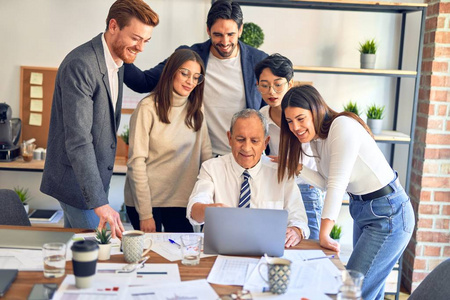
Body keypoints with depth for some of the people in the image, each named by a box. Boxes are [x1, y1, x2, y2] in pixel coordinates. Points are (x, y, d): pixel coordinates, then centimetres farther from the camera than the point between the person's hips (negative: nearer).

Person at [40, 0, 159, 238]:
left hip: (95, 175, 9)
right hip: (76, 180, -9)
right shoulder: (79, 66, -24)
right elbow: (78, 140, -30)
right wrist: (99, 203, -34)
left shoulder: (116, 64, 6)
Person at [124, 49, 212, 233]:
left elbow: (206, 156, 7)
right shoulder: (148, 108, -10)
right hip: (146, 200, -4)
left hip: (181, 201, 4)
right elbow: (136, 161, -12)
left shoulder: (196, 111, 6)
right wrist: (145, 214, -15)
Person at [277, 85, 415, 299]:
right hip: (361, 209, 9)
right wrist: (292, 165, -1)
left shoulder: (343, 126, -23)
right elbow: (326, 182, 7)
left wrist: (323, 235, -24)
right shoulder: (316, 138, 4)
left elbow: (337, 184, -26)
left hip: (388, 213, -9)